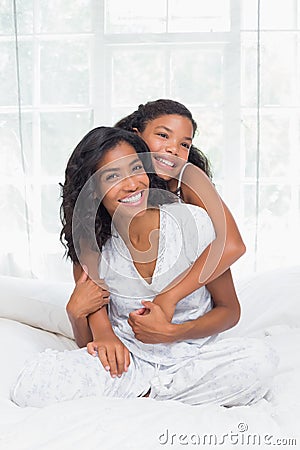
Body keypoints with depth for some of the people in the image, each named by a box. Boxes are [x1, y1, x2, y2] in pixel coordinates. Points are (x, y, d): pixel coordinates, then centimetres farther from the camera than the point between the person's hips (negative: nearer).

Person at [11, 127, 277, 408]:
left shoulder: (194, 222, -13)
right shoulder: (95, 242, -8)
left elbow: (229, 310, -4)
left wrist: (170, 332, -19)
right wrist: (102, 332, -11)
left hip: (191, 357, 0)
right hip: (128, 360, 0)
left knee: (259, 360, -31)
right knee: (32, 384, -23)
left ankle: (144, 394, -12)